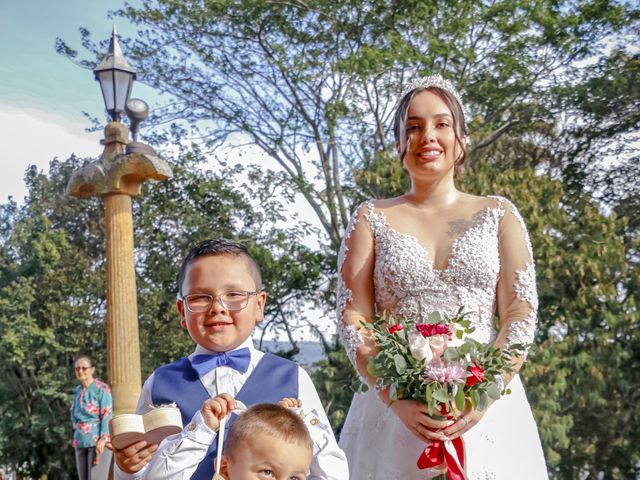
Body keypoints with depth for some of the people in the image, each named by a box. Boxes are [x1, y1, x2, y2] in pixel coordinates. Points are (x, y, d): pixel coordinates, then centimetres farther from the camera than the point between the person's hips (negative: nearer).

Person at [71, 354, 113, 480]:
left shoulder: (102, 389, -6)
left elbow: (107, 416, -11)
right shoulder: (77, 391, 14)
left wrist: (103, 439, -20)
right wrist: (75, 438, 11)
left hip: (97, 440, -7)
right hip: (80, 442, 7)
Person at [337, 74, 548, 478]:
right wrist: (396, 399, -16)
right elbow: (352, 319, -2)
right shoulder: (372, 218, 6)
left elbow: (521, 314, 0)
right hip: (393, 408, 0)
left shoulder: (498, 214, 7)